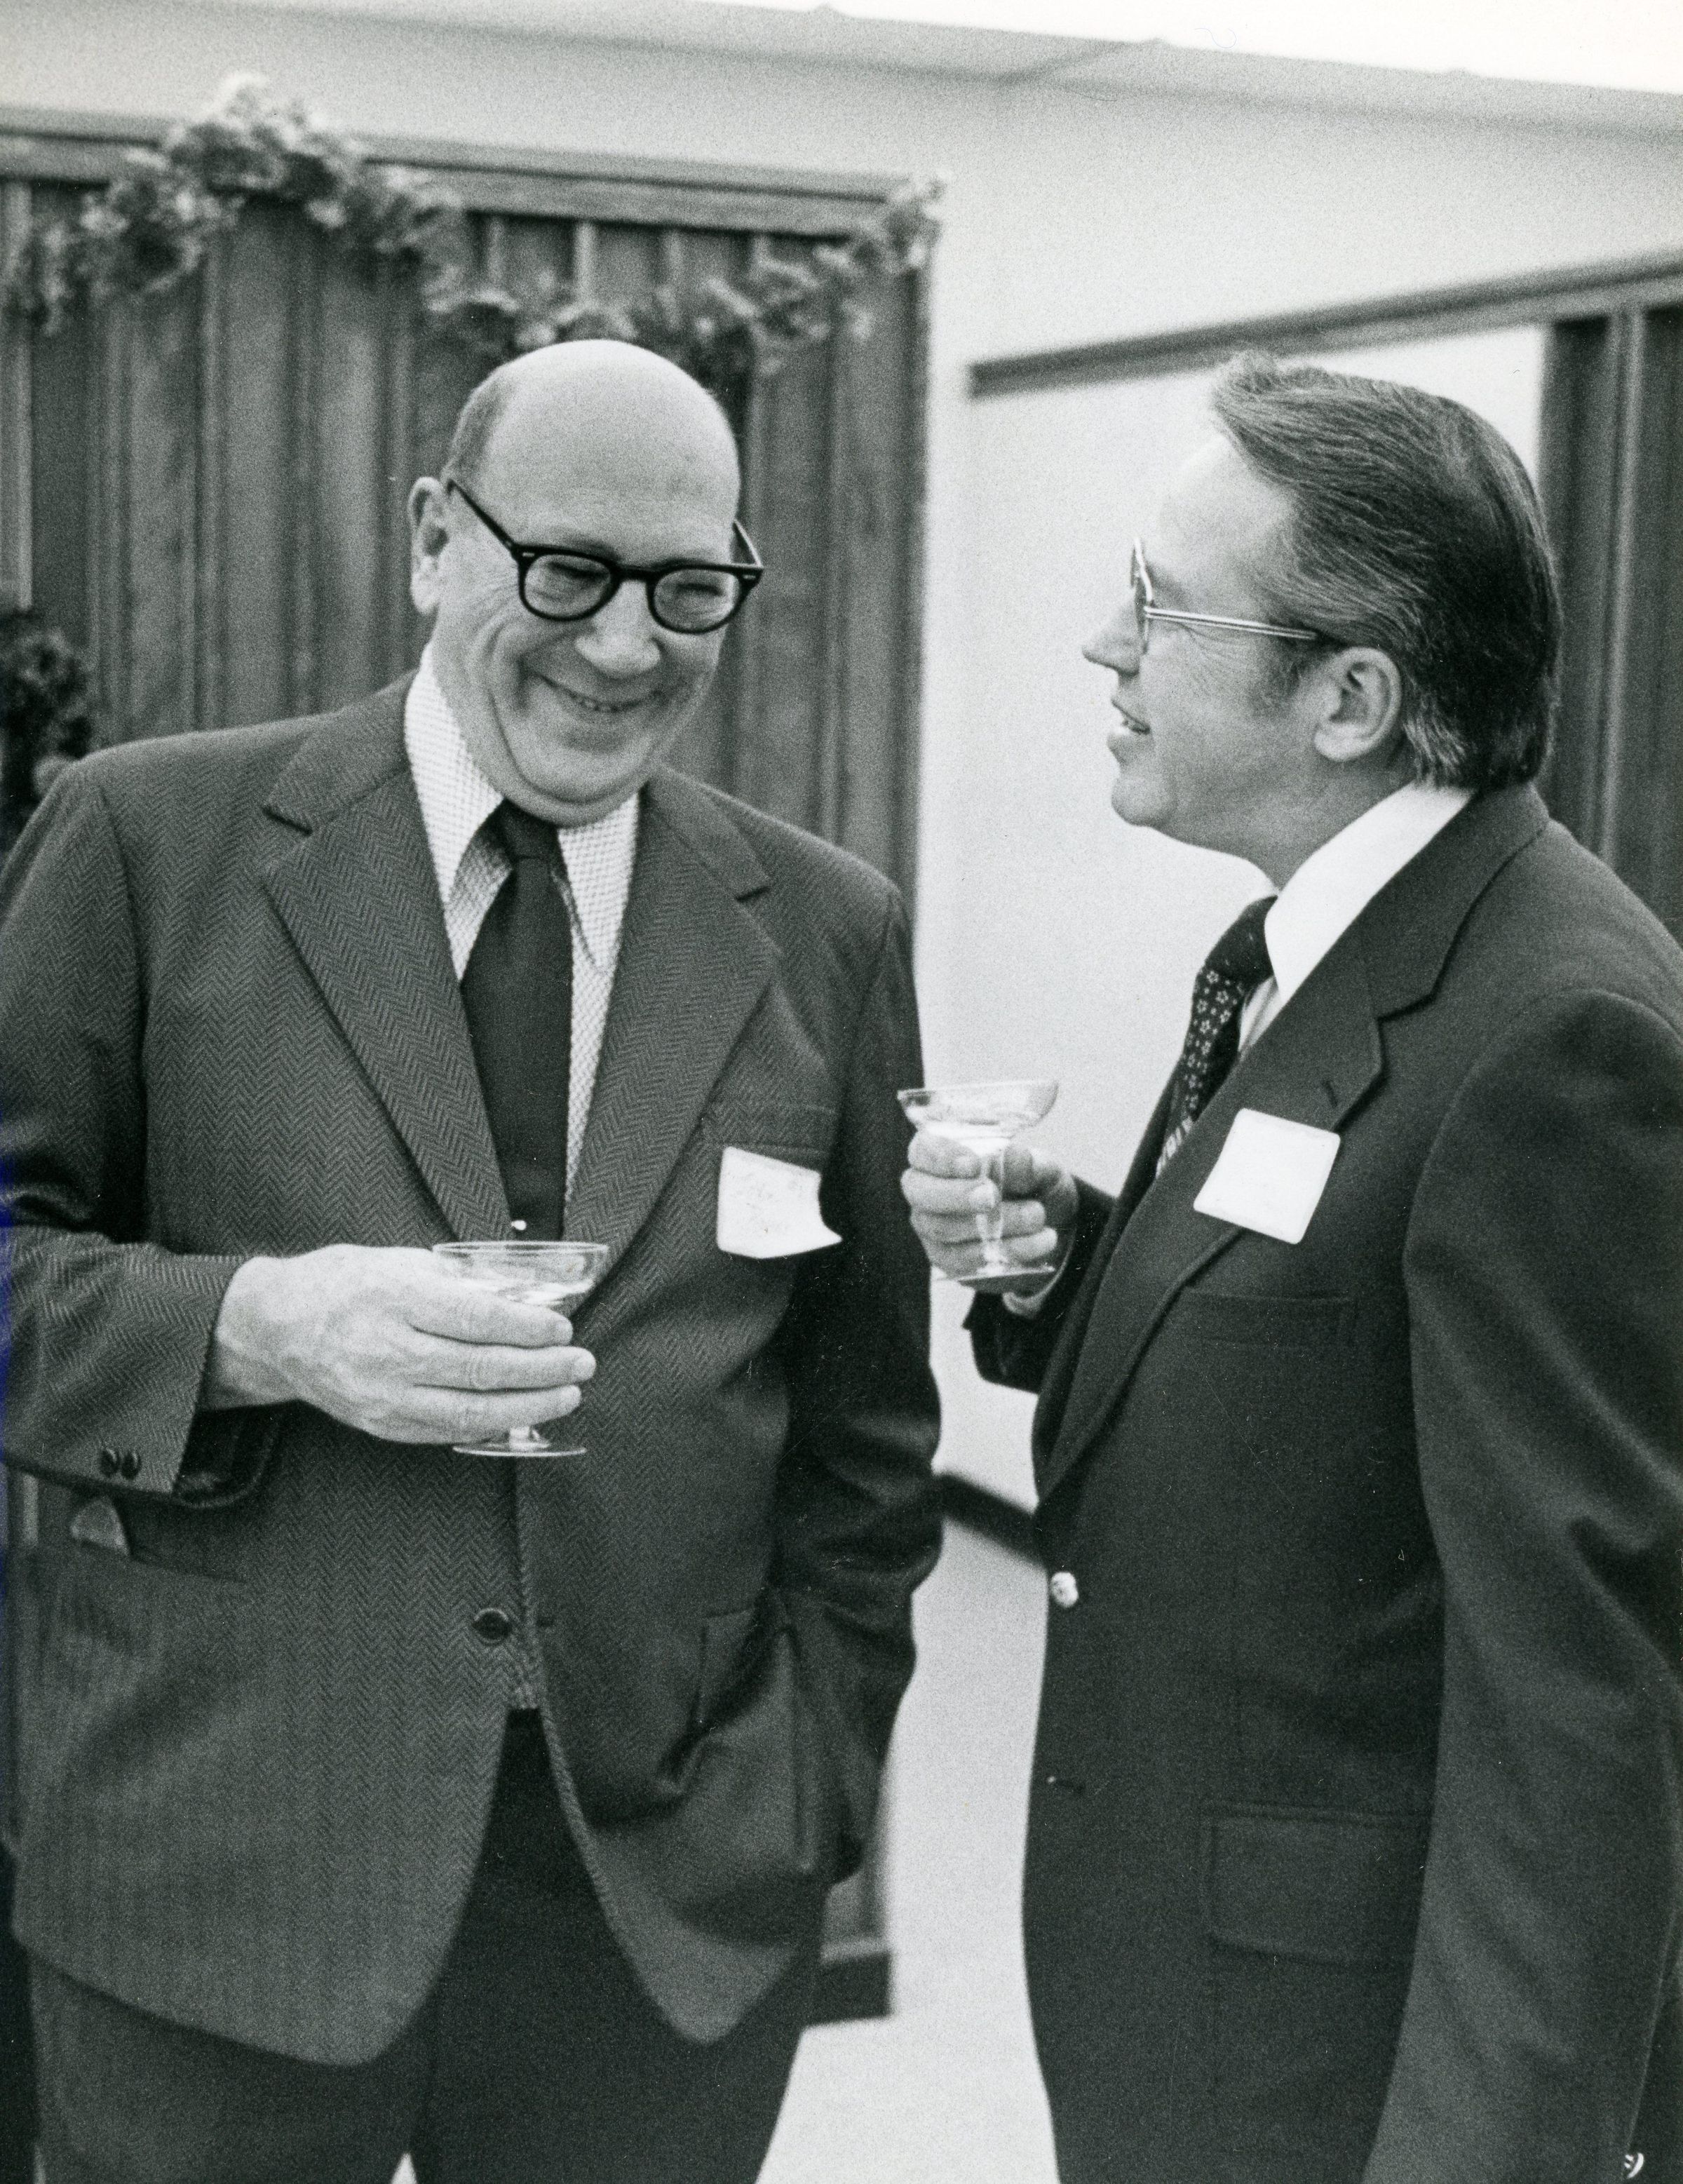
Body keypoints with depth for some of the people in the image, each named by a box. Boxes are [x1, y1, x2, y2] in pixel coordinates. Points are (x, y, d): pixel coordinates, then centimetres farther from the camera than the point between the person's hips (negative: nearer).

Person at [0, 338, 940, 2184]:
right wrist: (257, 1326, -19)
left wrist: (810, 1793, 3)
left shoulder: (825, 935, 5)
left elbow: (862, 1425, 8)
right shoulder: (148, 840, -2)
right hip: (216, 1882, -1)